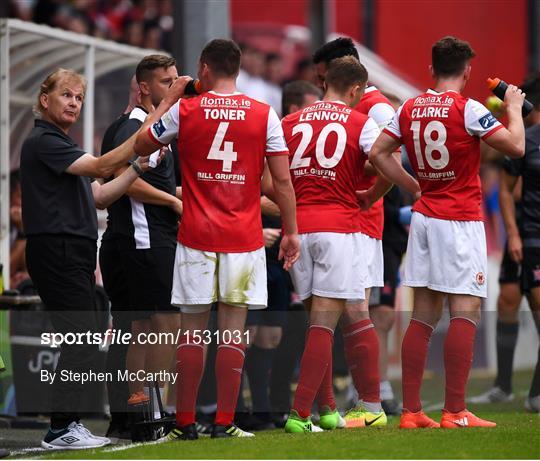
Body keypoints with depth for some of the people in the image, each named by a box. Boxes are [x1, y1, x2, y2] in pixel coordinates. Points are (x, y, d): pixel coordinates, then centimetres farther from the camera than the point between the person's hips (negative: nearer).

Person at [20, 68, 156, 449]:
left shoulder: (63, 145, 22)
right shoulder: (43, 142, -10)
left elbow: (99, 197, 19)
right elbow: (101, 166, -20)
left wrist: (139, 167, 10)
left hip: (74, 254, 10)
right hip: (57, 251, -10)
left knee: (82, 341, 9)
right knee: (82, 339, -13)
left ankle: (68, 424, 11)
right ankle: (61, 429, -12)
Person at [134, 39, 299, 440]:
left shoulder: (184, 110, -1)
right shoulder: (264, 115, -1)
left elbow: (140, 147, 15)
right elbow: (283, 182, -1)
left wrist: (167, 102, 27)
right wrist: (290, 231, 8)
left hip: (196, 237, 0)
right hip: (244, 239, 0)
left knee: (192, 330, 5)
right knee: (233, 331, 2)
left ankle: (185, 422, 7)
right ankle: (224, 422, 1)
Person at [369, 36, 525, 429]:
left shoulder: (409, 110, 6)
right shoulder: (467, 109, -12)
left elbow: (378, 153, 10)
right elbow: (516, 146, -13)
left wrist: (415, 188, 13)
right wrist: (514, 108, 3)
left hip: (424, 216, 6)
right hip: (461, 221, -6)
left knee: (424, 315, 8)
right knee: (465, 312, -6)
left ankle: (411, 411, 7)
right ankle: (455, 412, -10)